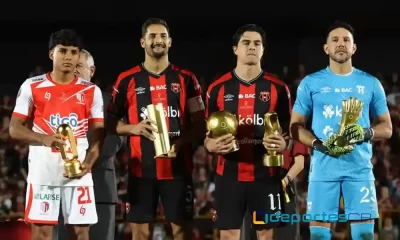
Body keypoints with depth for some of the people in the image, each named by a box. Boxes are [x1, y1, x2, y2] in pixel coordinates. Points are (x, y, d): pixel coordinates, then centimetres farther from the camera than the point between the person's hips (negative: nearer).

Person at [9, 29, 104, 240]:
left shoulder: (91, 91, 7)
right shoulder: (32, 87, 2)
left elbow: (98, 133, 6)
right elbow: (15, 129, 1)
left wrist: (88, 162, -13)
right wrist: (44, 139, -18)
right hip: (42, 170, -1)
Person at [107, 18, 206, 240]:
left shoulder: (186, 79, 5)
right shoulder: (127, 80, 4)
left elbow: (200, 126, 4)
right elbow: (111, 123, 8)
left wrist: (181, 141, -15)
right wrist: (133, 128, -11)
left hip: (177, 167, 0)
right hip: (141, 168, 0)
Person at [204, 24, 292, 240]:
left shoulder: (278, 88, 4)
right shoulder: (218, 88, 5)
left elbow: (288, 132, 7)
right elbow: (207, 134, 9)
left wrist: (283, 144, -16)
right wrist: (212, 145, -14)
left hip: (266, 174, 0)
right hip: (229, 174, 0)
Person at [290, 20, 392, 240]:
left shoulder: (370, 83, 9)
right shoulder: (310, 83, 6)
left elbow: (387, 128, 12)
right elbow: (296, 126, 7)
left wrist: (366, 133, -11)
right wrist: (320, 145, -12)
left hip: (360, 168, 1)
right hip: (324, 168, -1)